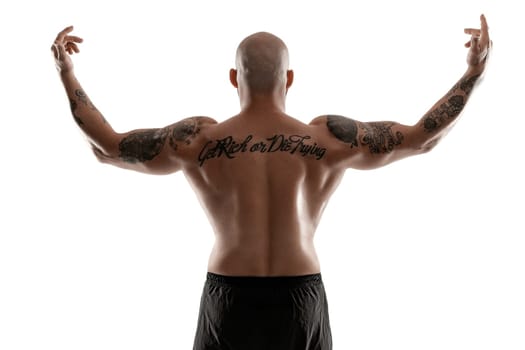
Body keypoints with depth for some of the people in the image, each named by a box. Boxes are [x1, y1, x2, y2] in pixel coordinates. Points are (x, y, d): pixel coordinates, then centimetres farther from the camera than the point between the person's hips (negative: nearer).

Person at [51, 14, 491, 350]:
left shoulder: (198, 140, -8)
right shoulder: (328, 139, -7)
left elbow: (108, 147, 0)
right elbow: (421, 138, 0)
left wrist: (67, 72, 10)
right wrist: (474, 72, 10)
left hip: (230, 299, 0)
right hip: (300, 299, 1)